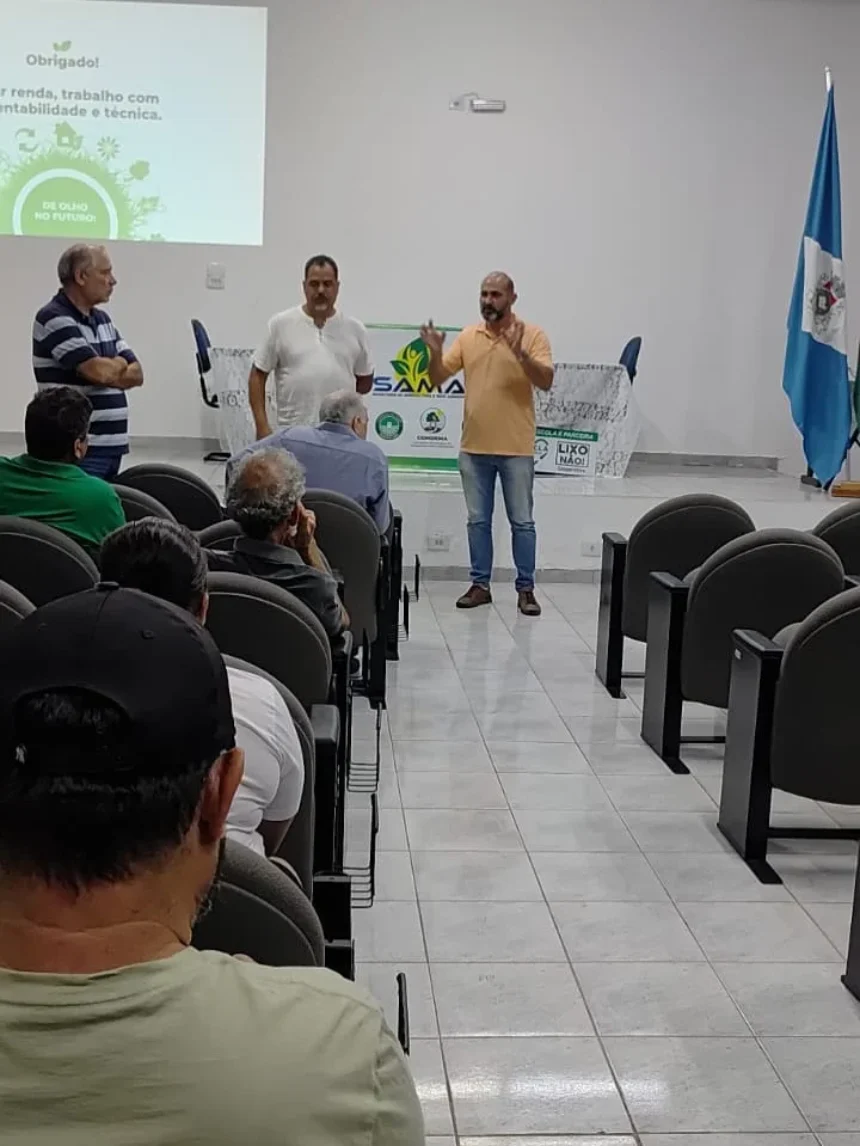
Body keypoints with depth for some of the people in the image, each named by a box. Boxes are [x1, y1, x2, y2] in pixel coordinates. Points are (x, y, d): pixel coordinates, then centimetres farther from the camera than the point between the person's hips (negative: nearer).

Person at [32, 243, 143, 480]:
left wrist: (108, 368, -8)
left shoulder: (102, 319, 16)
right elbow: (100, 371, -20)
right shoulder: (54, 319, -11)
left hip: (112, 446, 8)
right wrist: (119, 363, 2)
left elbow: (136, 374, 11)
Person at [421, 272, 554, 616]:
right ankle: (480, 584, 18)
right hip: (474, 447, 3)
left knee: (522, 522, 4)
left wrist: (520, 352, -30)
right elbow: (438, 379, 5)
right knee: (477, 520, 9)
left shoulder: (532, 334, -5)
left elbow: (546, 381, -16)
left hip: (516, 448, -3)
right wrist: (436, 353, -15)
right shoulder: (468, 336, 6)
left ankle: (525, 589, 11)